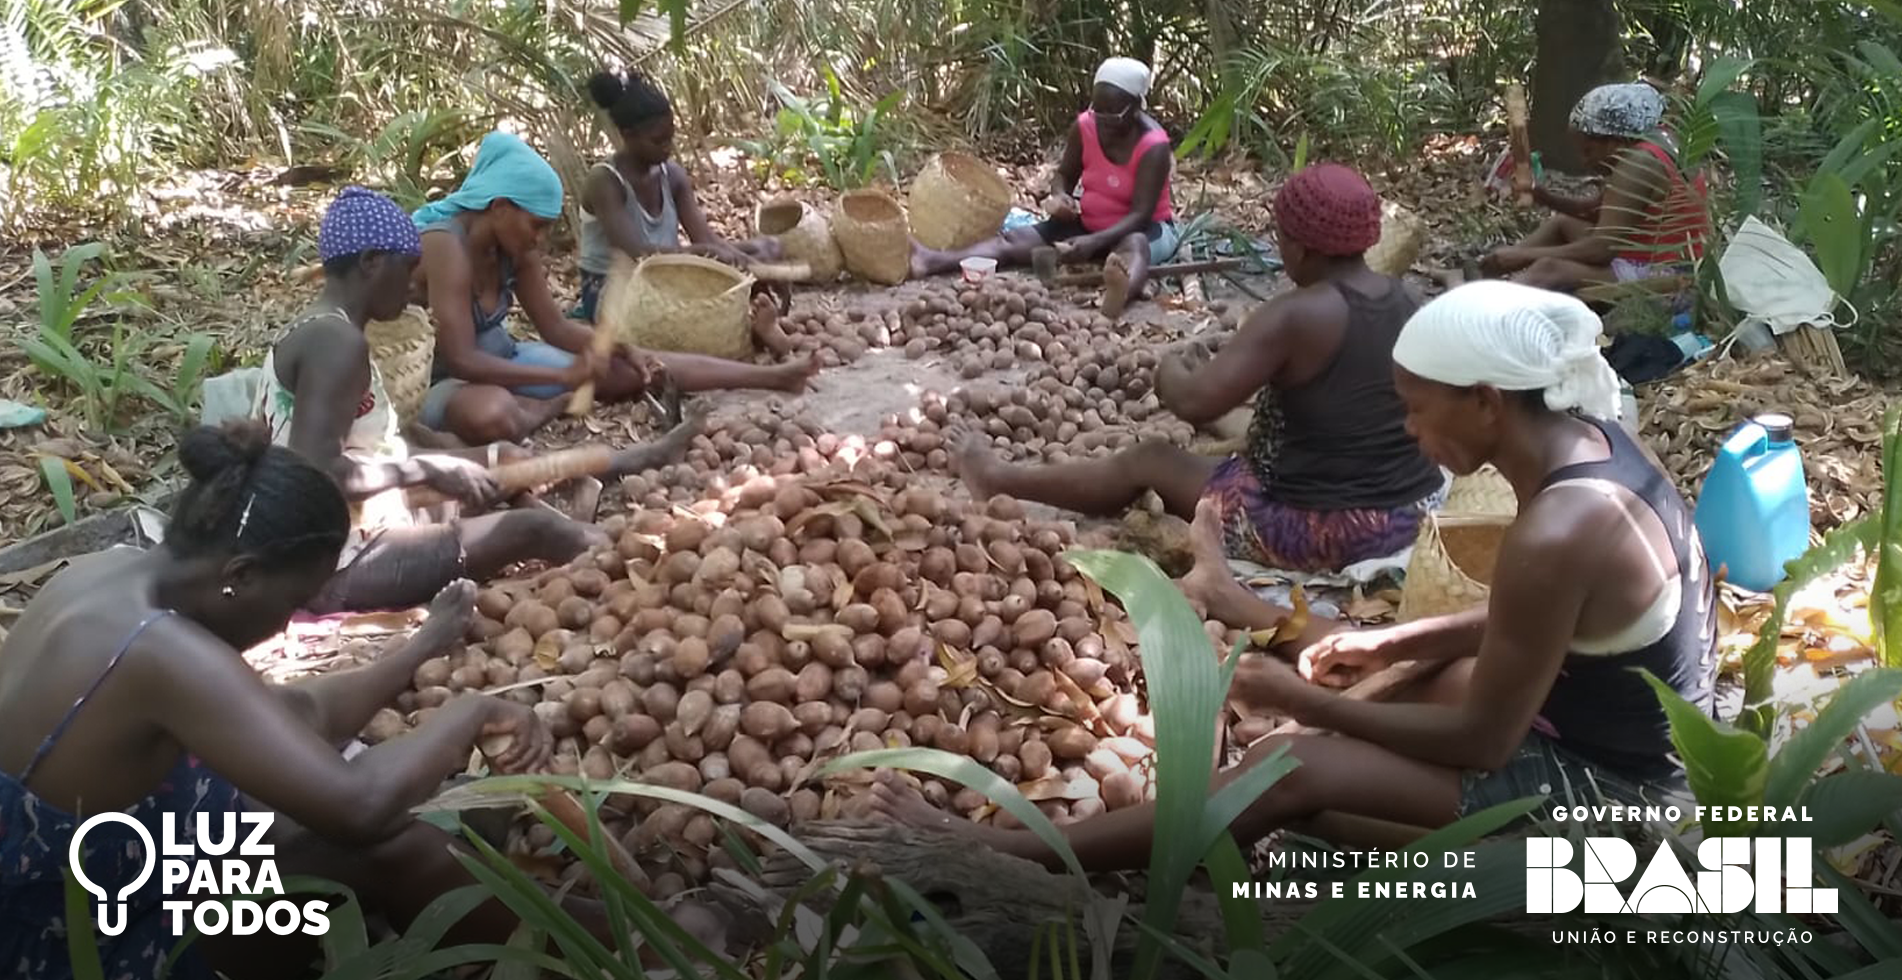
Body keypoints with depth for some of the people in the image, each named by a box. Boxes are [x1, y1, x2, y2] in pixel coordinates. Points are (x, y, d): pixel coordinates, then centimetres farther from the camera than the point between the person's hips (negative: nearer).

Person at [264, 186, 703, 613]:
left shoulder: (309, 334, 12)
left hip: (322, 559, 11)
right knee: (533, 529, -12)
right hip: (338, 570, -11)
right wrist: (427, 469, -20)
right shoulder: (338, 342, -20)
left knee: (505, 460, 17)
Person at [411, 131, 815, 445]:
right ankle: (555, 407, -11)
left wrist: (624, 350, -14)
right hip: (447, 383, -8)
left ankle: (772, 375, 1)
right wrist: (564, 376, -31)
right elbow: (461, 360, -33)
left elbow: (557, 327, 3)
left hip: (503, 361, 8)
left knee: (629, 370, -3)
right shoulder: (446, 246, -28)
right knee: (490, 413, -45)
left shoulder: (512, 246, -3)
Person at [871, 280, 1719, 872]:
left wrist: (1305, 701, -13)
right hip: (1629, 744, 10)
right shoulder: (1585, 440, -2)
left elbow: (1480, 741, -22)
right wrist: (1390, 644, 6)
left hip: (1609, 792, -9)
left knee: (1294, 768, -15)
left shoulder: (1554, 536, -31)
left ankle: (1001, 856, -7)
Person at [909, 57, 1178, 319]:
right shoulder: (1084, 127, -8)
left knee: (1134, 245, -43)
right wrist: (1059, 196, -20)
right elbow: (1064, 175, 5)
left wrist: (1094, 242, -44)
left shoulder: (1153, 147, -23)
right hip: (1088, 223, 6)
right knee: (1016, 238, -14)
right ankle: (934, 262, -34)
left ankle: (1120, 294, -80)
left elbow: (1140, 214, -29)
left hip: (1143, 227, -6)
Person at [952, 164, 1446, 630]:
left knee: (1149, 461, 12)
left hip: (1323, 530, -7)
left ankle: (1001, 480, 29)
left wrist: (1170, 369, 4)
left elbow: (1194, 402, -19)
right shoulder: (1400, 298, 4)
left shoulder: (1295, 315, -20)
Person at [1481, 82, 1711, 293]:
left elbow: (1601, 248, -25)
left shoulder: (1637, 164, -19)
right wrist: (1546, 198, 7)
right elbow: (1598, 212, 21)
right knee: (1561, 225, 22)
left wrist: (1523, 256, -21)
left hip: (1660, 276, -11)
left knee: (1549, 269, -26)